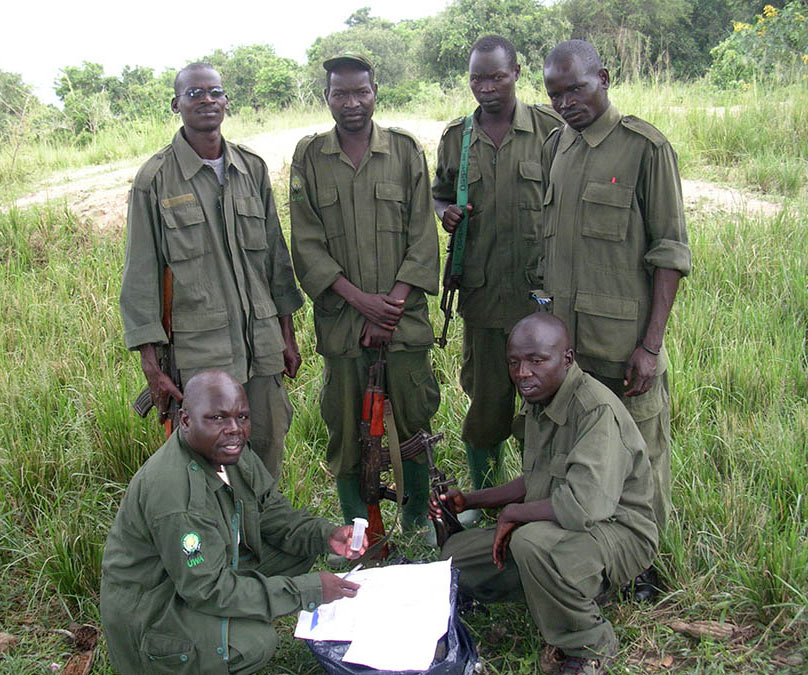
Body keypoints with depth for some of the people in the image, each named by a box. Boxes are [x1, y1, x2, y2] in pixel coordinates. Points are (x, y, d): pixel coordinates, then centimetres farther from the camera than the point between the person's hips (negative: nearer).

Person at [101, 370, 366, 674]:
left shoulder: (229, 450, -6)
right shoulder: (173, 490, -33)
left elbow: (271, 509, 5)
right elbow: (208, 590, -30)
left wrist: (325, 535, -13)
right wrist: (307, 590, -27)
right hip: (151, 612, -8)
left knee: (299, 547, 2)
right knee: (256, 642, -30)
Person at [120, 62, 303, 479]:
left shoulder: (252, 169, 9)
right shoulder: (155, 179, -3)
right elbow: (140, 276, -3)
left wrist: (287, 334, 13)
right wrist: (151, 365, -6)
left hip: (262, 347, 4)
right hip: (198, 353, -4)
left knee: (269, 453, 10)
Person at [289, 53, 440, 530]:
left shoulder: (405, 149, 4)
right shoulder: (309, 157, 5)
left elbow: (422, 236, 1)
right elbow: (307, 244, 0)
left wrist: (393, 304, -9)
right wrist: (360, 299, -11)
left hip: (404, 318, 0)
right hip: (341, 321, 0)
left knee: (412, 425, 6)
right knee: (345, 431, 6)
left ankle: (418, 530, 23)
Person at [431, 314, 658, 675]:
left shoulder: (597, 410, -26)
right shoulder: (538, 400, 5)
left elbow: (586, 505, -38)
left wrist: (513, 513, -21)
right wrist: (467, 501, 11)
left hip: (618, 531, -9)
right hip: (552, 524, 9)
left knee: (533, 541, -39)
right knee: (455, 554, 3)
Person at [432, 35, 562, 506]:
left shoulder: (550, 128, 0)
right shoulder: (456, 137, 9)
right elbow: (440, 194, 22)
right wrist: (445, 213, -1)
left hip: (543, 291, -2)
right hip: (482, 291, 2)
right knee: (486, 400, 10)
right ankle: (482, 502, 28)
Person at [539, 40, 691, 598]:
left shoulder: (645, 147, -8)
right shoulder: (555, 147, 10)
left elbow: (670, 254, -9)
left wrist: (651, 345, -14)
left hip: (624, 341, -5)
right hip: (563, 337, 6)